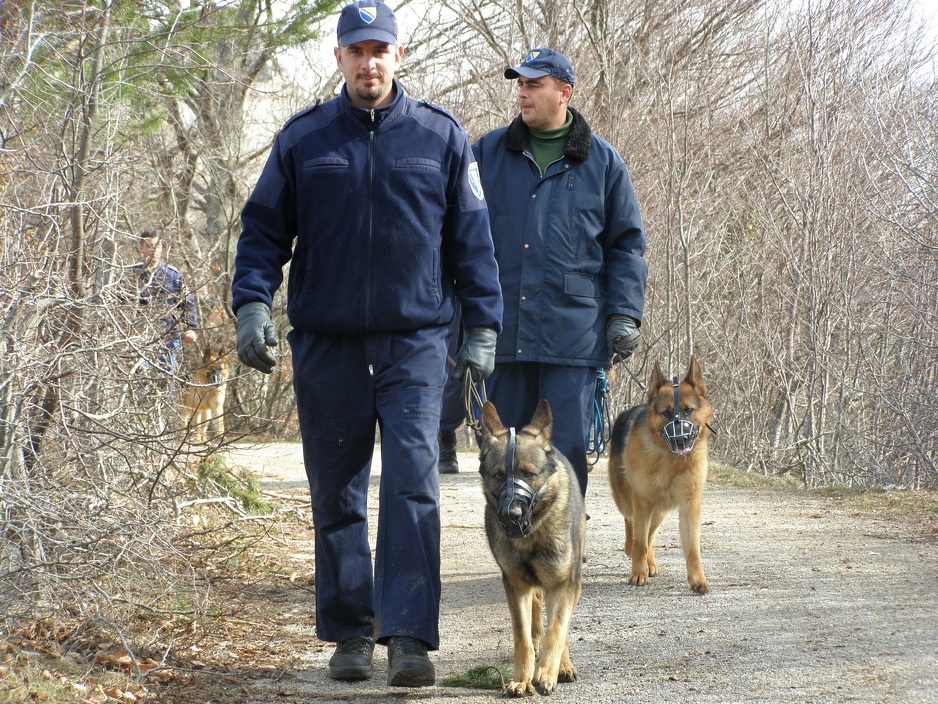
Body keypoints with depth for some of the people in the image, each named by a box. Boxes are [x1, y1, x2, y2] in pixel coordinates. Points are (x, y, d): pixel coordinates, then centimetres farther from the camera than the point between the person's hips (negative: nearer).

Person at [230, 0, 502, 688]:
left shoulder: (441, 136, 5)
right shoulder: (304, 137, 5)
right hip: (326, 342, 2)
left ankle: (409, 637, -13)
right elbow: (264, 229, 8)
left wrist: (482, 327, 4)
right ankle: (350, 635, 17)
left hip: (416, 340, -1)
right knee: (336, 494, 7)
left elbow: (472, 239, 8)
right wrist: (252, 302, -6)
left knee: (413, 483, -12)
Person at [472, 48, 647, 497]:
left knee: (566, 447, -5)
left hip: (573, 335, -2)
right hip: (502, 332, 2)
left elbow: (626, 245, 11)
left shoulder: (602, 162, 9)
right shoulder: (487, 153, 12)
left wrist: (624, 315, 2)